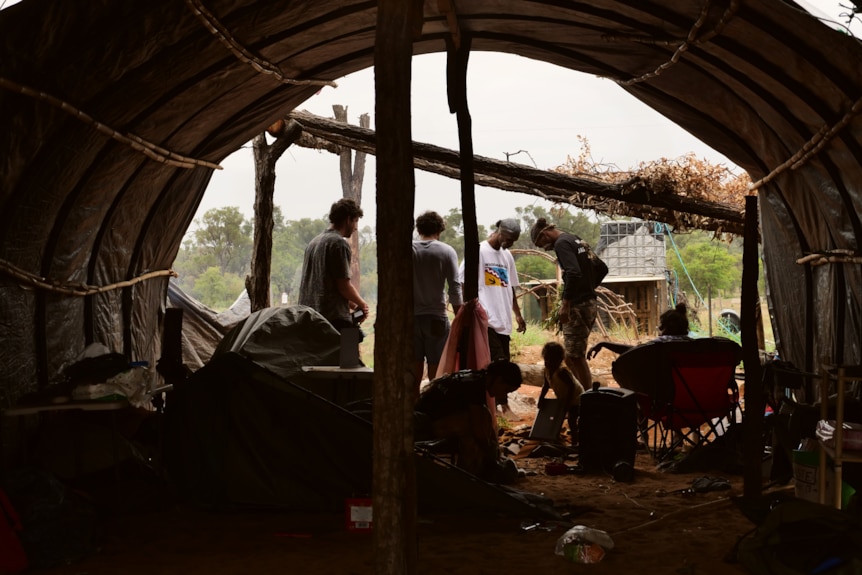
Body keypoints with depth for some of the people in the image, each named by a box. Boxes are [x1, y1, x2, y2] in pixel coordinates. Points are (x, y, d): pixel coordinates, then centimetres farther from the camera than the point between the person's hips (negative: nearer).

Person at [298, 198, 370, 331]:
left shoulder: (313, 243, 19)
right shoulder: (339, 243, -8)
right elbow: (344, 285, -12)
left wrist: (353, 305, 19)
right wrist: (362, 305, 6)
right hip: (335, 318, -9)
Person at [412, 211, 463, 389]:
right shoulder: (447, 251, -3)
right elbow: (455, 287, -6)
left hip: (411, 316, 2)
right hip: (437, 316, -2)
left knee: (414, 368, 7)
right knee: (436, 368, 2)